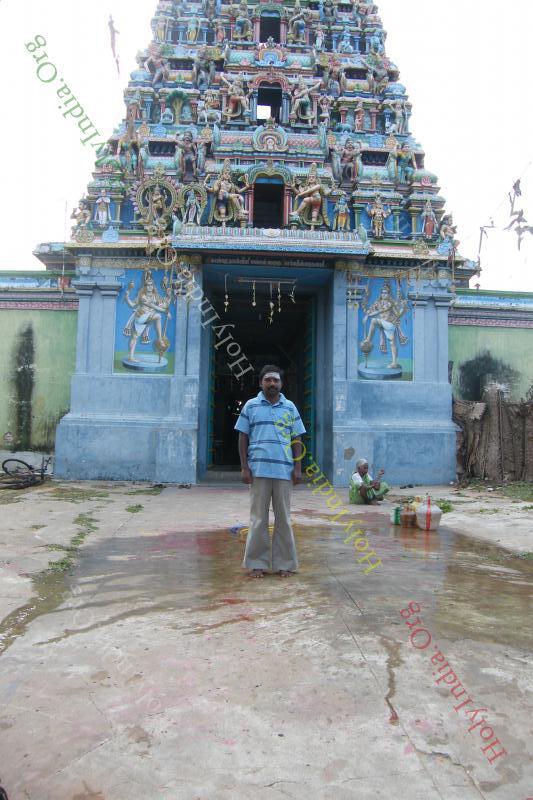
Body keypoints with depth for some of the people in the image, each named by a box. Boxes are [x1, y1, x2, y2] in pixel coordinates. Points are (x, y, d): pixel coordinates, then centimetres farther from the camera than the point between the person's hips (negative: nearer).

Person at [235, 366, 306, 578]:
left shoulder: (290, 407, 10)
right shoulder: (251, 406, 6)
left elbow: (297, 440, 10)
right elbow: (243, 438, 5)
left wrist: (298, 468, 1)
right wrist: (244, 467, -2)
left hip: (284, 471, 1)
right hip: (258, 470, -1)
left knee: (283, 517, 7)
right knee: (259, 518, 5)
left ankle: (284, 563, 17)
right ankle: (257, 563, 14)